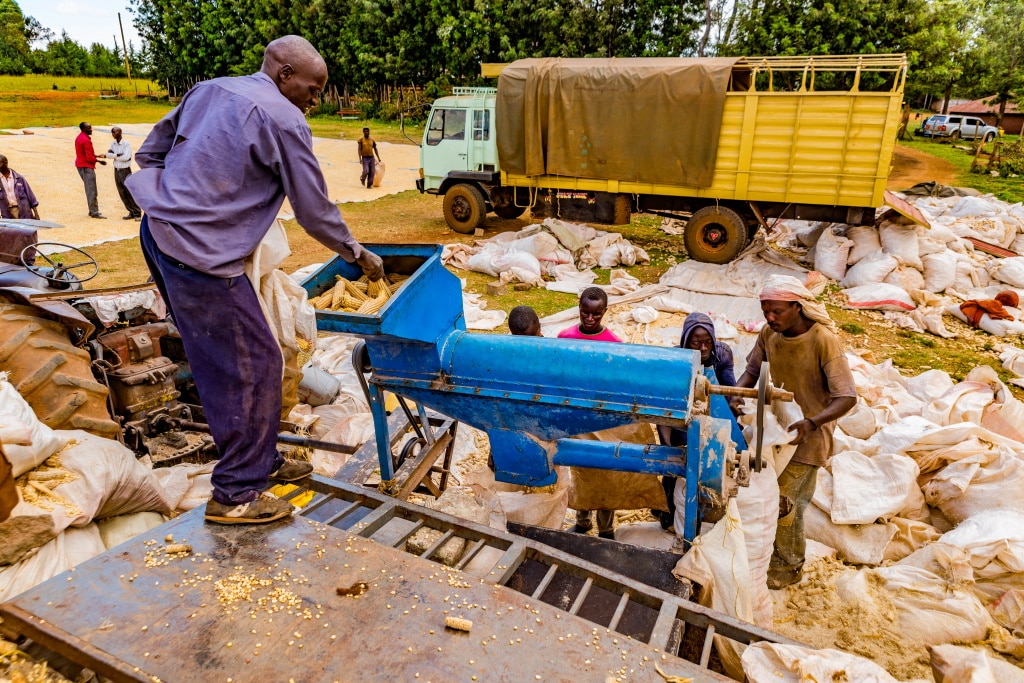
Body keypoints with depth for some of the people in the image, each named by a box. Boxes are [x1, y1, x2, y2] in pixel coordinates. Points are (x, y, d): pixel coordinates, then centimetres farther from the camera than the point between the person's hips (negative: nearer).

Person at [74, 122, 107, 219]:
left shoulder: (79, 138, 13)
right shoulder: (86, 140, -18)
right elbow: (90, 158, -21)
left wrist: (97, 155, 7)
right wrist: (100, 161, -9)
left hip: (80, 165, 10)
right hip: (87, 167, -10)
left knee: (89, 190, 15)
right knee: (91, 191, -7)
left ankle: (92, 210, 19)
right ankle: (94, 212, -5)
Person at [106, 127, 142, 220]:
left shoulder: (126, 144, -11)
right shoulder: (113, 144, 8)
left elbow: (126, 157, -21)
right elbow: (108, 155, -3)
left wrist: (114, 155, -9)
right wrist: (118, 155, -17)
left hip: (125, 171, -7)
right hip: (116, 171, 7)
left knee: (130, 193, -7)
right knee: (122, 194, 7)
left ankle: (137, 213, -1)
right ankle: (131, 212, 14)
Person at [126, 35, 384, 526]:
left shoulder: (208, 91, 15)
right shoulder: (284, 121, -10)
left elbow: (149, 152, 19)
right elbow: (315, 212, -6)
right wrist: (358, 255, 8)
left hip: (158, 233, 9)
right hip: (201, 257, -9)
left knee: (221, 363, 15)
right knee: (253, 366, -1)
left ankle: (262, 460, 28)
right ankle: (236, 494, 9)